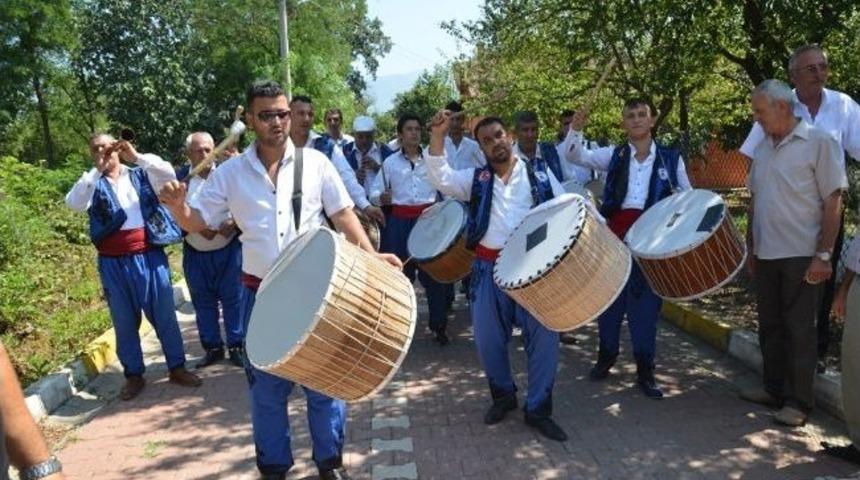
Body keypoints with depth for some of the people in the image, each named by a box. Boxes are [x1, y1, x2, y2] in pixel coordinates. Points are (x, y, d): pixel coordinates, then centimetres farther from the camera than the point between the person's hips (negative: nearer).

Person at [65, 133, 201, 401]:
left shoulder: (140, 175, 8)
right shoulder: (92, 184, 7)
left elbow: (169, 174, -9)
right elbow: (73, 203, -12)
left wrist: (136, 156, -19)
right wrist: (97, 169, -17)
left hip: (150, 256, 0)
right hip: (114, 263, 1)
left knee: (164, 314, 7)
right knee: (125, 321, 10)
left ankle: (177, 368, 20)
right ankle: (134, 375, 22)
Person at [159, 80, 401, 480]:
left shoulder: (315, 162, -2)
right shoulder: (229, 173, 0)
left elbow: (342, 214, 1)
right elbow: (197, 223, 4)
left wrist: (370, 255, -11)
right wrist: (177, 206, -17)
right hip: (261, 294, 1)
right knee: (266, 385, 12)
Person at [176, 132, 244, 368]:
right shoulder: (180, 178, -1)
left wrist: (234, 222, -19)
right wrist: (198, 228, -17)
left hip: (229, 249, -2)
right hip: (196, 254, 2)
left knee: (233, 299, 5)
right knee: (204, 303, 11)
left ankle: (236, 346, 18)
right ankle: (212, 348, 25)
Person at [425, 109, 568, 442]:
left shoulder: (540, 175, 8)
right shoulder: (476, 178, 8)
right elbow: (441, 179, -8)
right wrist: (437, 137, -19)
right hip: (490, 268, 1)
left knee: (544, 337, -2)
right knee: (488, 339, 9)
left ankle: (538, 408, 14)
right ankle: (503, 394, 33)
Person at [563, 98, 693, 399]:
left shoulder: (671, 159, 6)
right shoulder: (613, 156, 7)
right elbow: (575, 155, -3)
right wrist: (576, 129, -21)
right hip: (615, 233, 1)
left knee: (646, 302, 3)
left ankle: (645, 370, 13)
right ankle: (606, 355, 28)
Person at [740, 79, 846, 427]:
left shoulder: (818, 143, -8)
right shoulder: (762, 149, 10)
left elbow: (833, 202, -10)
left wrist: (824, 255, -15)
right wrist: (750, 248, 13)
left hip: (801, 256, -6)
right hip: (766, 255, 6)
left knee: (799, 330, 1)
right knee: (770, 326, 13)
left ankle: (799, 401, 12)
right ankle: (774, 389, 27)